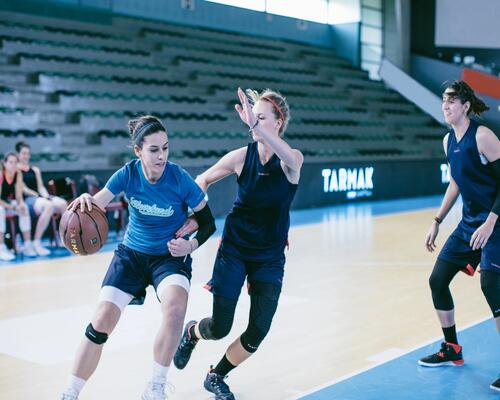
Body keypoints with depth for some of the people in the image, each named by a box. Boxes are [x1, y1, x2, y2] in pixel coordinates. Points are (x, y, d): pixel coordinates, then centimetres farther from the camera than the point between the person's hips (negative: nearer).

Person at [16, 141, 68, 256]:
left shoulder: (35, 170, 25)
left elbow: (41, 187, 17)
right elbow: (22, 188, -6)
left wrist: (46, 196, -4)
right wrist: (37, 195, -14)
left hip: (40, 197, 6)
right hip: (26, 200, -6)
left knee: (62, 203, -23)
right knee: (49, 206, -36)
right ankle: (37, 242, -32)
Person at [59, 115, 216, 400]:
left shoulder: (180, 178, -19)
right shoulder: (128, 174, -13)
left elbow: (208, 222, -8)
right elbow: (96, 205, -18)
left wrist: (191, 245, -25)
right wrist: (85, 201, -40)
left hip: (171, 256, -2)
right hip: (132, 253, 2)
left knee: (175, 308, -32)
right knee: (101, 322, -8)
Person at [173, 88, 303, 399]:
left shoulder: (292, 160, -12)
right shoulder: (242, 156, -9)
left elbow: (288, 157, -39)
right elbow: (204, 179, 7)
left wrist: (255, 125, -52)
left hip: (271, 257, 0)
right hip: (234, 250, 0)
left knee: (258, 332, -4)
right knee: (220, 328, -1)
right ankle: (192, 332, 36)